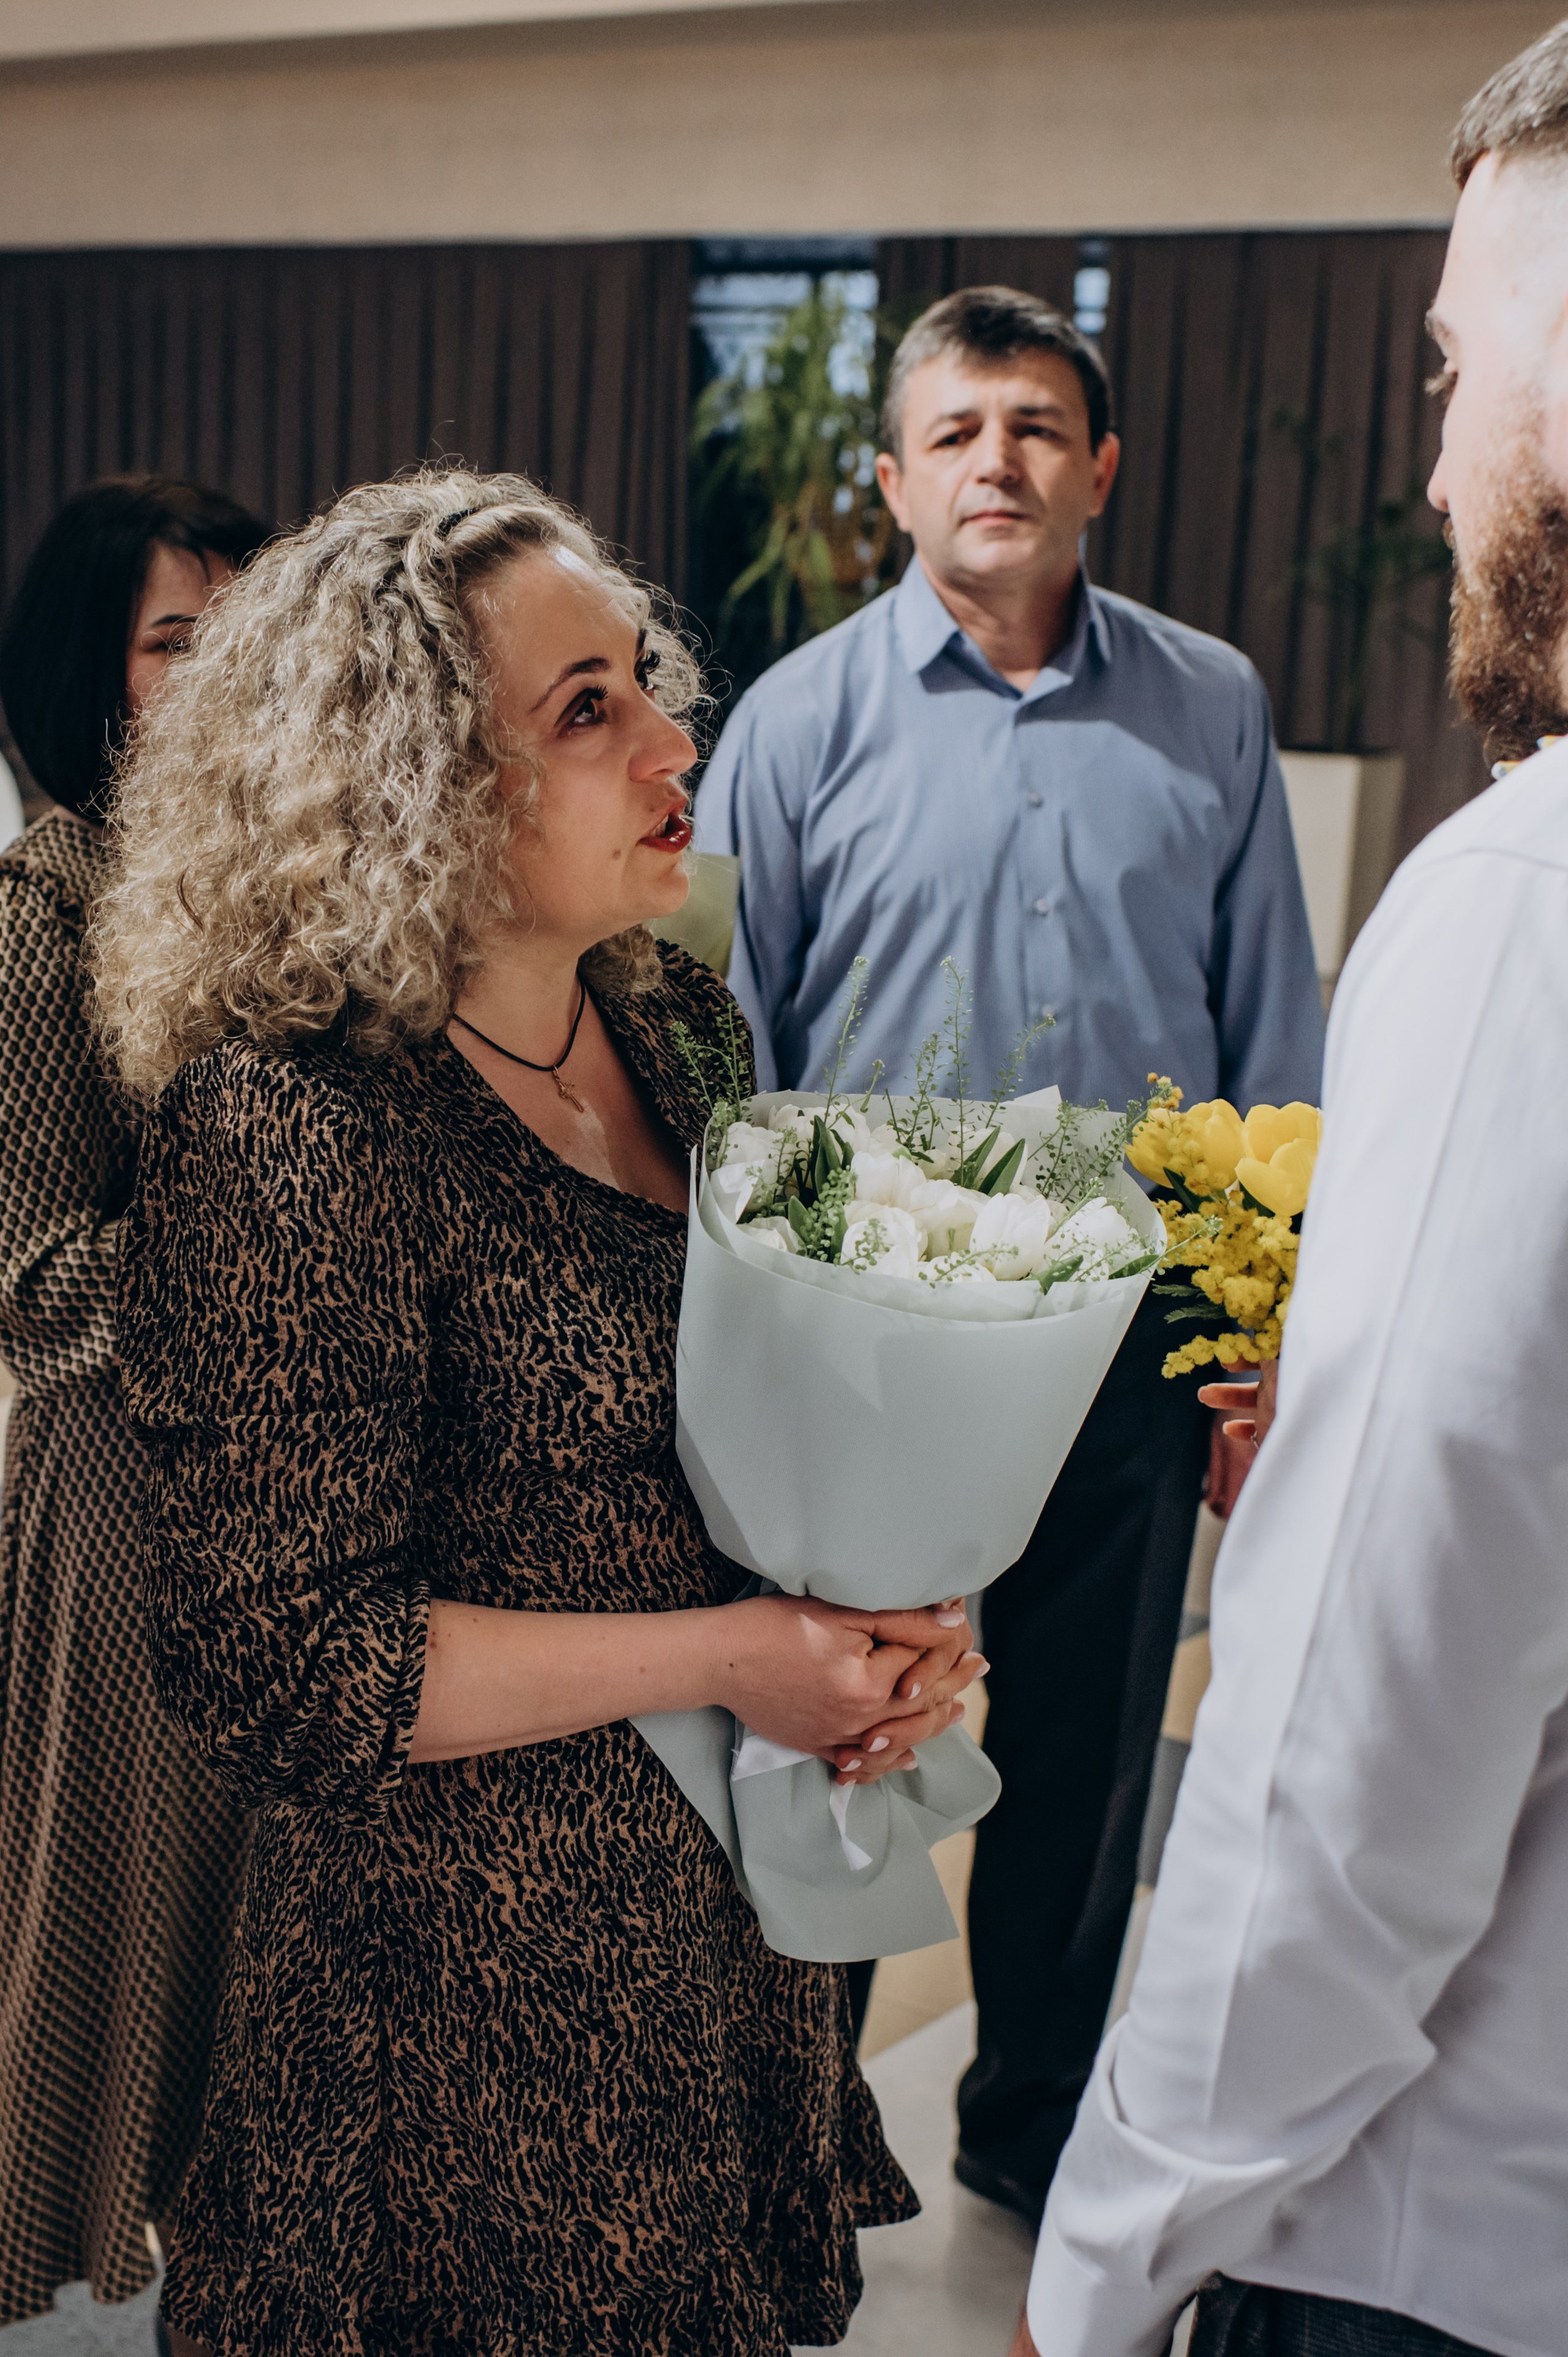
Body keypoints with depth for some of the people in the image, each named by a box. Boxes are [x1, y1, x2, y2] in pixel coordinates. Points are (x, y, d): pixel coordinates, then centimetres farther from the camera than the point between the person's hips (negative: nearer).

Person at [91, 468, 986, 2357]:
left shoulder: (676, 1022, 0)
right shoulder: (288, 1136, -24)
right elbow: (275, 1665, -21)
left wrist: (887, 1621, -8)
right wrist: (719, 1658, -22)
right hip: (467, 1970, -7)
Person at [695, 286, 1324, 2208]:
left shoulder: (1210, 709, 4)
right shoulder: (805, 716, -3)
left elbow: (1271, 1043, 7)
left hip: (1126, 1330, 3)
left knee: (1086, 1755, 17)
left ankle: (1037, 2120, 40)